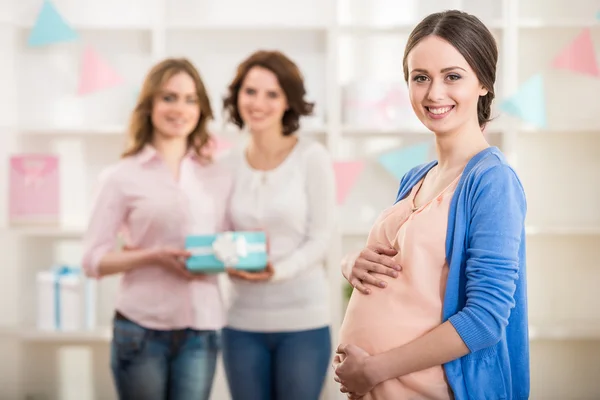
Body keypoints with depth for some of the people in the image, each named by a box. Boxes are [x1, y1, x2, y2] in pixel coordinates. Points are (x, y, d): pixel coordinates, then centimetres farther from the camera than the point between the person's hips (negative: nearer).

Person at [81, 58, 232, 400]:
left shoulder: (220, 176, 9)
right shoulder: (123, 177, 0)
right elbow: (94, 259, -2)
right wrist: (153, 256, -17)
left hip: (201, 330, 2)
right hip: (141, 329, -2)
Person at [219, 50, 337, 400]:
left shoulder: (312, 156, -5)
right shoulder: (230, 165, 6)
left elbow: (321, 237, -7)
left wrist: (278, 271, -23)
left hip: (303, 321, -3)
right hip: (243, 321, 3)